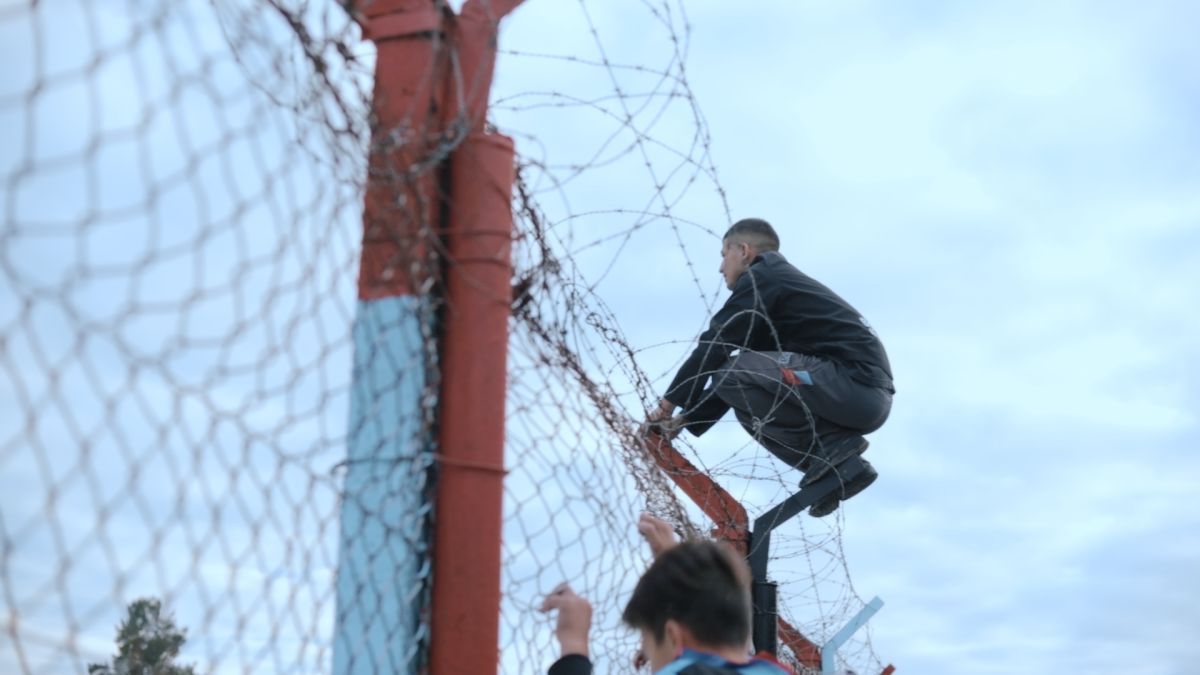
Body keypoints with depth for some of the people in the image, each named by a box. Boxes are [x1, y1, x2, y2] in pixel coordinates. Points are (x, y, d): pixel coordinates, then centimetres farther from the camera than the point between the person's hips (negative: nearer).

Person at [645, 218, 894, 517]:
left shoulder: (760, 278, -1)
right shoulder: (784, 280, 27)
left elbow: (715, 346, -7)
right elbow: (743, 373, 26)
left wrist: (668, 403, 3)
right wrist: (686, 420, 22)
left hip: (854, 382, -10)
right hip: (871, 395, 10)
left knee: (733, 373, -15)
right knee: (749, 406, 21)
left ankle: (833, 447, -9)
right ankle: (841, 464, 7)